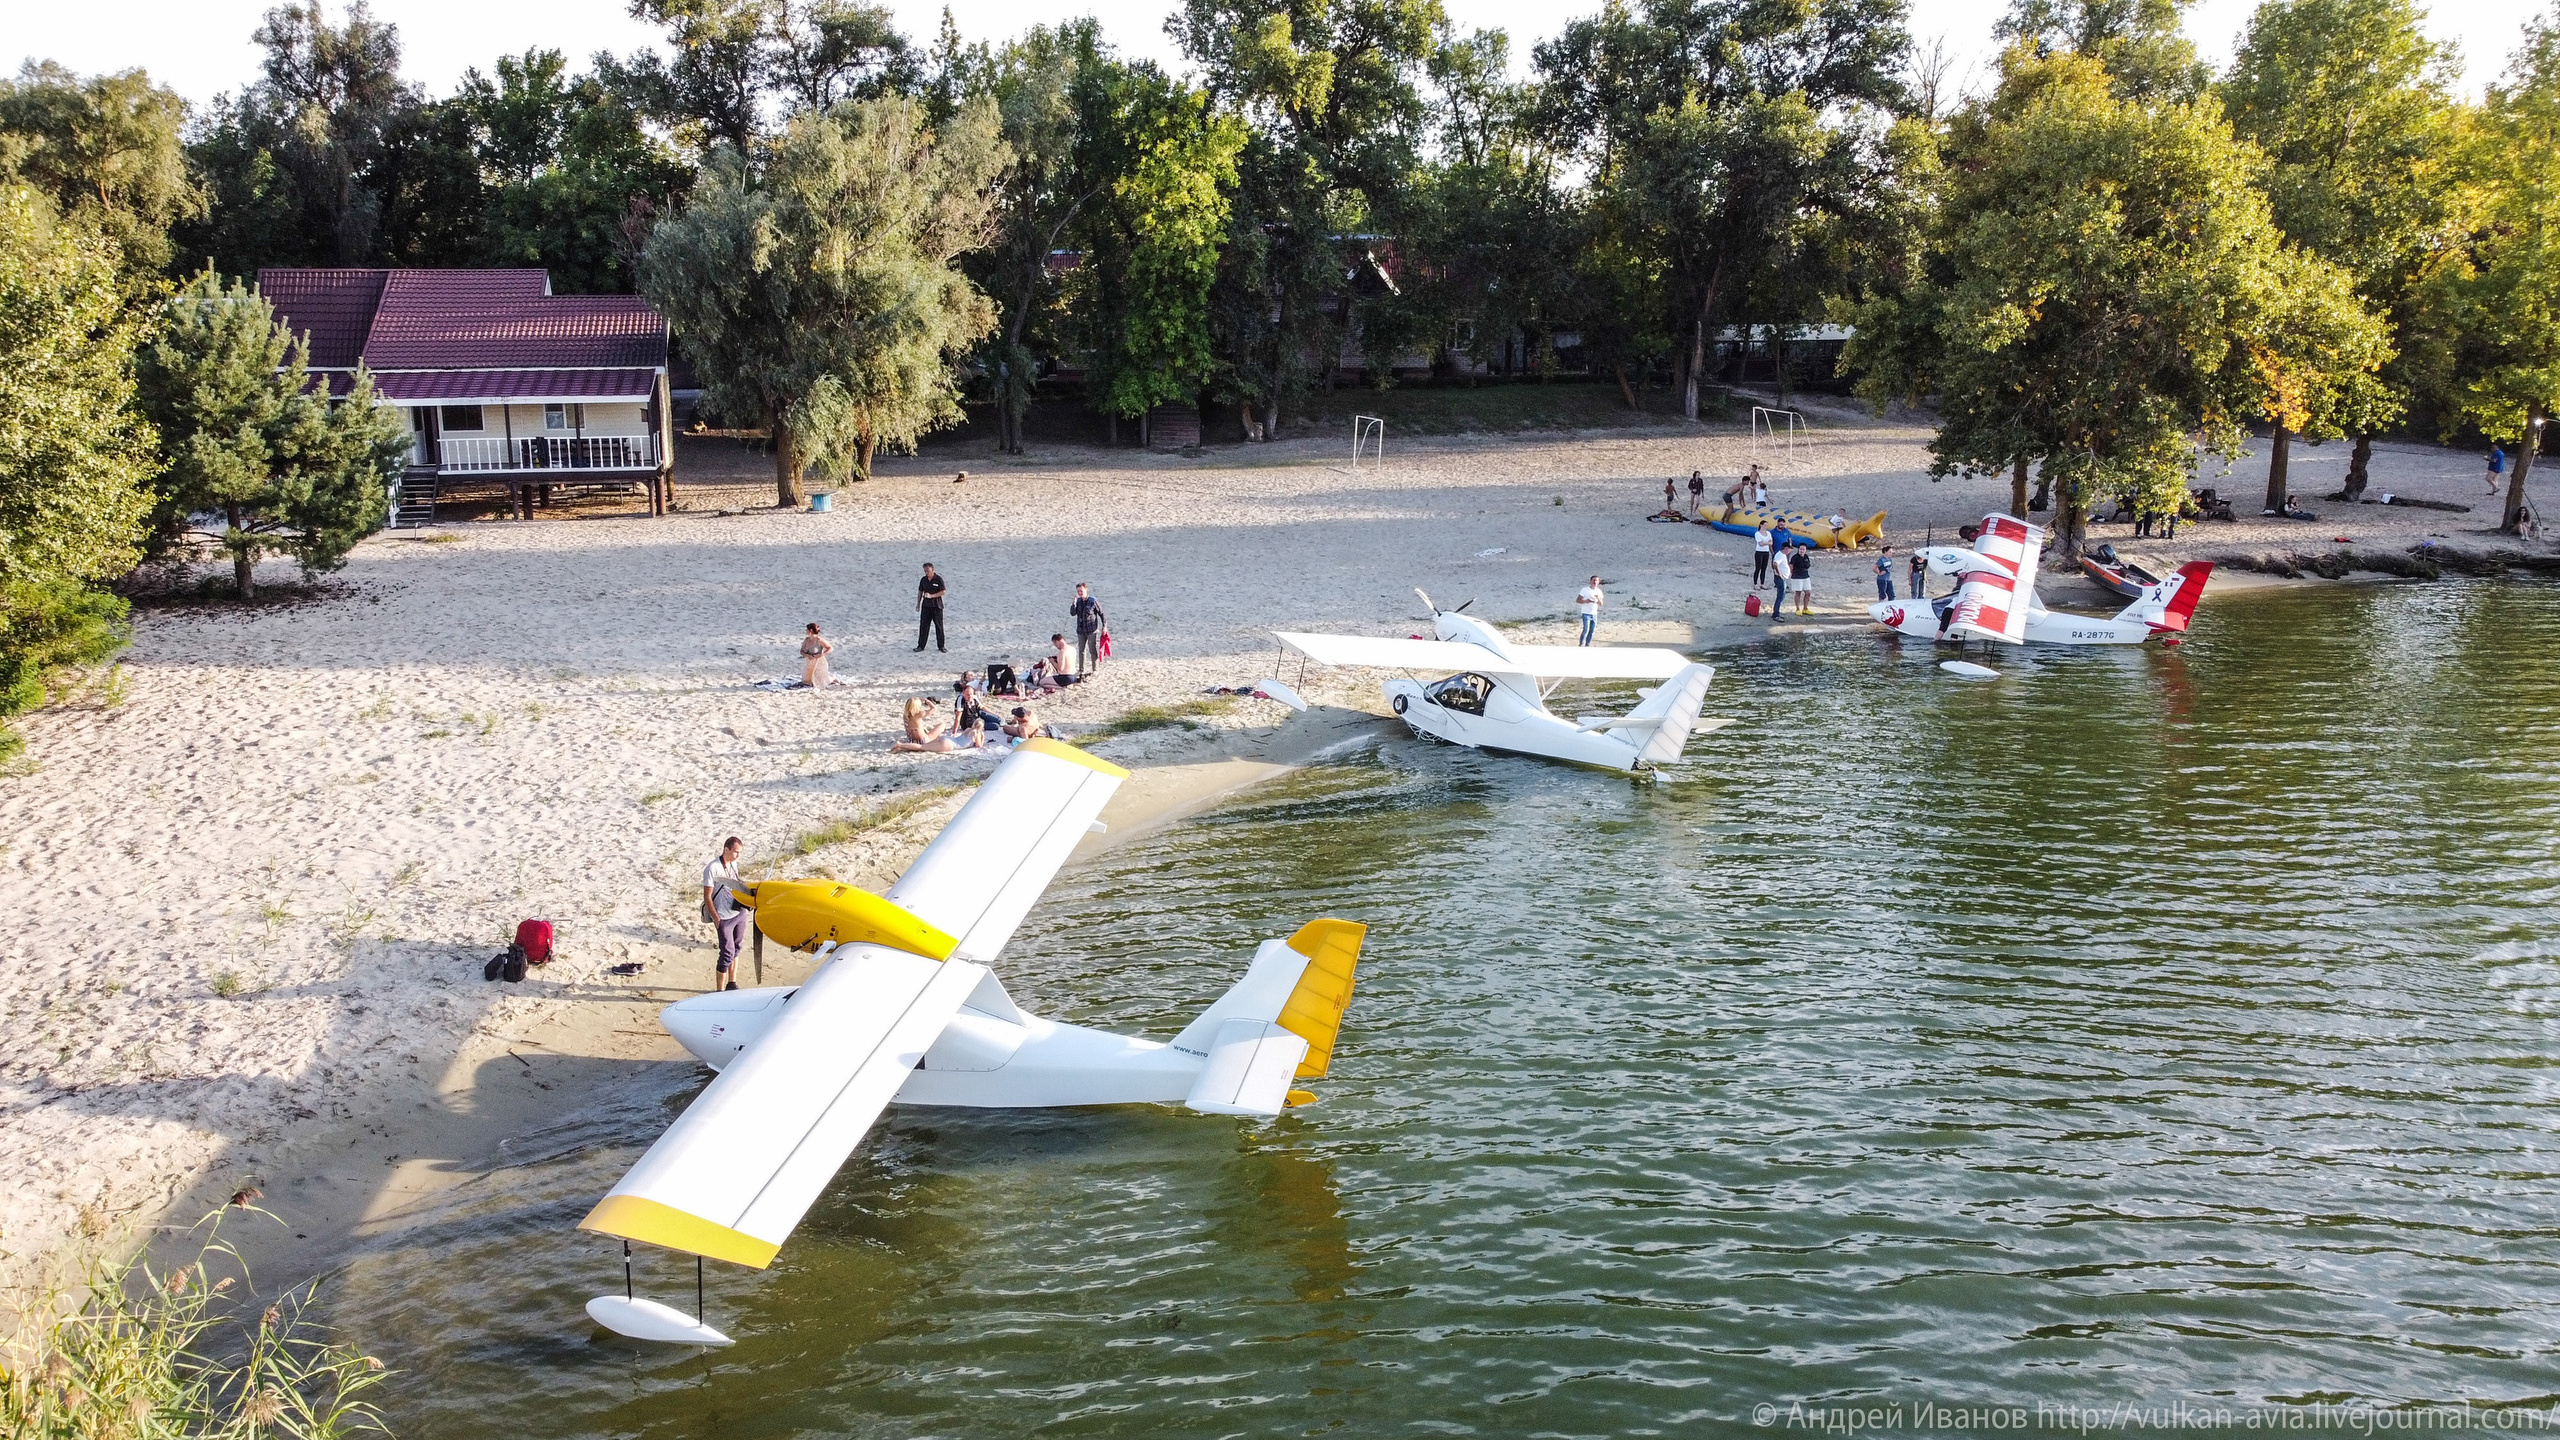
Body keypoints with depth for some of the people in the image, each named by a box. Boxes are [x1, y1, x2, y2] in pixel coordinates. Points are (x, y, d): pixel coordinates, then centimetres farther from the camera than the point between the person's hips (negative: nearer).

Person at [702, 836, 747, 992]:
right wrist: (715, 918, -15)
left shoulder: (733, 864, 7)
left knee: (736, 948, 16)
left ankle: (731, 984, 29)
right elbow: (707, 897, -12)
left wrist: (746, 905, 18)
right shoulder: (712, 869, -15)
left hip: (740, 913, 7)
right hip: (725, 918, -7)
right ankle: (719, 991, 3)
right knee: (727, 953, -6)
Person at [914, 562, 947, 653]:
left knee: (939, 626, 2)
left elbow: (943, 592, -11)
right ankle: (921, 646, 4)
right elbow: (920, 592, 15)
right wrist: (918, 604, 11)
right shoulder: (923, 580, 6)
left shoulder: (938, 579, -8)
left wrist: (931, 596, -19)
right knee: (923, 626, 1)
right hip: (926, 606, 4)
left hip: (936, 606, -4)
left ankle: (941, 646, 12)